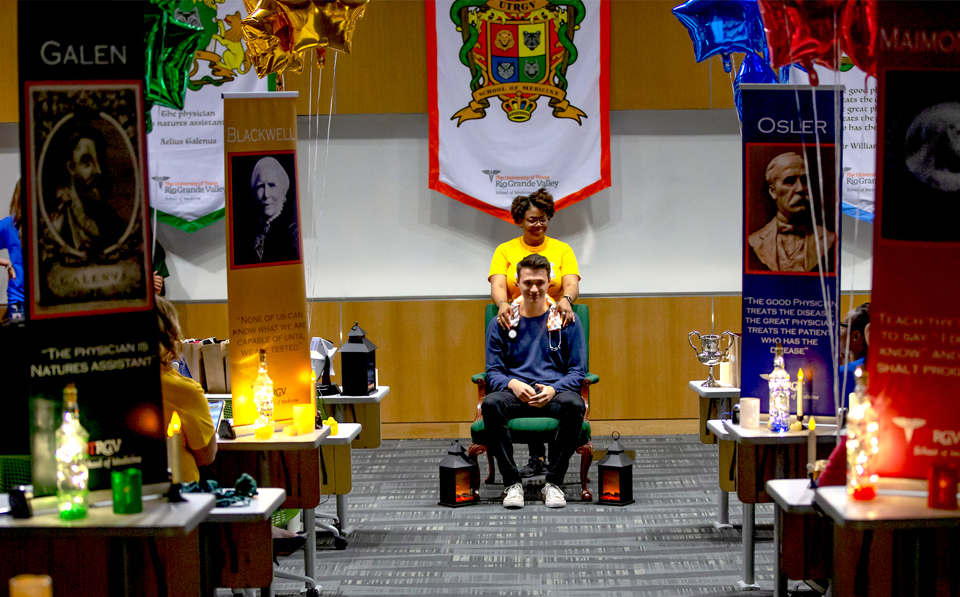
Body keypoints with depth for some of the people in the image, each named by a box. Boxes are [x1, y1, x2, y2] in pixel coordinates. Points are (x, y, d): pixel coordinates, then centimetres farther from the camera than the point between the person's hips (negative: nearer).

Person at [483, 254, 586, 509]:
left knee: (573, 403, -37)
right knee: (491, 403, -34)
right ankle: (512, 483, -24)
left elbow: (577, 371, 7)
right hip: (515, 393, 1)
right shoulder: (501, 323, 12)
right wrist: (512, 384, -15)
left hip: (554, 394, -1)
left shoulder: (567, 321, 10)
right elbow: (493, 372, 9)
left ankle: (553, 482, -23)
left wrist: (553, 389, -14)